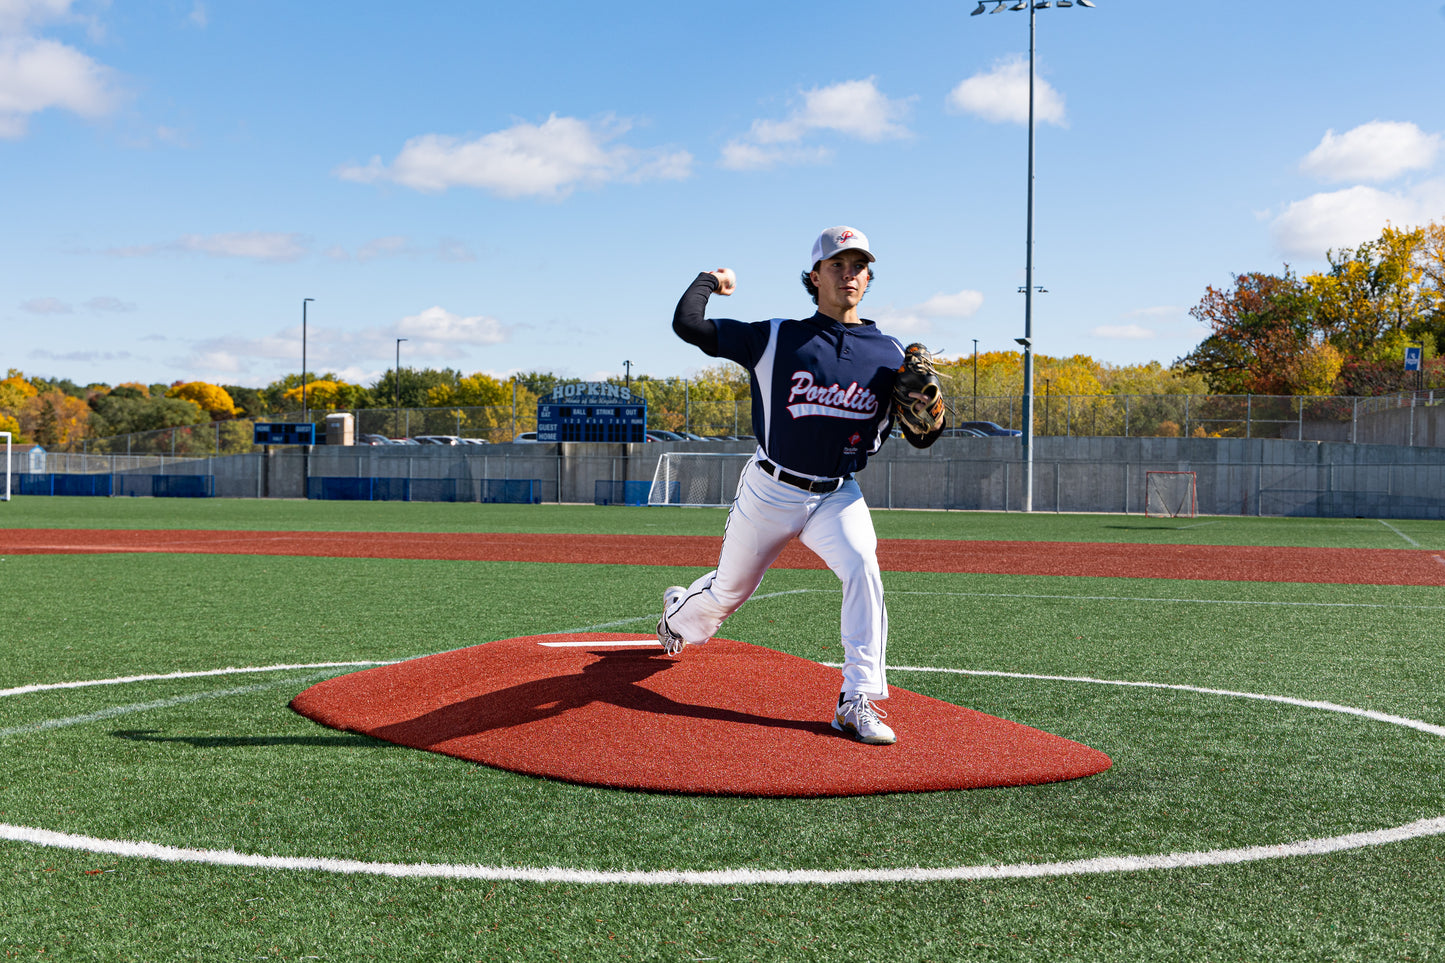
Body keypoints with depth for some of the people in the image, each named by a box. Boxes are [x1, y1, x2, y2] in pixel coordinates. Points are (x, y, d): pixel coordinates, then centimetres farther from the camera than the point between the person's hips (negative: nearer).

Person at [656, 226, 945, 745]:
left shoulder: (889, 354, -2)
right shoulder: (776, 339, -9)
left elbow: (919, 437, 0)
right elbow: (687, 324, -14)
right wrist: (711, 280, 3)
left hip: (838, 496, 1)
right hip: (770, 492, -1)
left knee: (862, 567, -27)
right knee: (729, 590, 15)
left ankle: (858, 702, -23)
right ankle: (679, 615, 52)